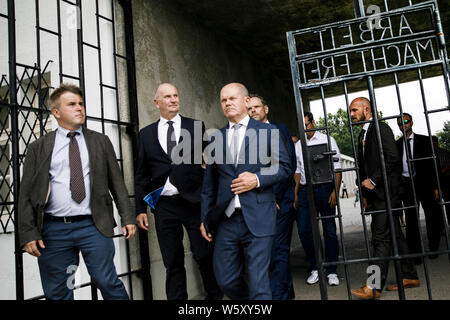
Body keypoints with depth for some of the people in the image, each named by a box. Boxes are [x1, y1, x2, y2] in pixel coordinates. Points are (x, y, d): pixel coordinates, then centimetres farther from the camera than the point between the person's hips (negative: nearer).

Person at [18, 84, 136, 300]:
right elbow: (26, 194, 5)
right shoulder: (38, 148, 7)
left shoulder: (100, 142, 9)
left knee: (108, 283, 0)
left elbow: (117, 183, 9)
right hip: (53, 230, 1)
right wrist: (28, 233, -4)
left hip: (93, 226, 0)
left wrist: (127, 218, 2)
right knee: (56, 293, 10)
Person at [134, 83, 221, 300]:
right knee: (172, 263, 9)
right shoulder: (146, 134, 10)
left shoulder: (196, 126, 6)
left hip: (194, 202, -1)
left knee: (204, 256, 6)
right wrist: (140, 209, 4)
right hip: (164, 206, 1)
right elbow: (141, 174, 10)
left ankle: (215, 296, 27)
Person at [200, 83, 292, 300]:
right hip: (226, 219, 4)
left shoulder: (268, 131, 5)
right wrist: (205, 217, 12)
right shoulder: (216, 138, 13)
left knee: (258, 282, -1)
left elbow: (284, 167, 4)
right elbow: (209, 183, 15)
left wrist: (257, 179, -12)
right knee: (225, 280, 9)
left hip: (258, 217, -3)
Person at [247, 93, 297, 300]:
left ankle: (278, 294, -2)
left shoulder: (280, 129, 8)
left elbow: (289, 163, -2)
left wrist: (273, 193, -9)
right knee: (269, 249, 8)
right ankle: (287, 290, 24)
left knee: (279, 250, -7)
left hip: (281, 199, -3)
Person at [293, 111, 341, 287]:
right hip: (305, 190, 3)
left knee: (330, 231, 1)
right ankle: (315, 268, 15)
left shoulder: (327, 140, 4)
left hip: (324, 188, -3)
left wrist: (335, 191, -10)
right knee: (303, 230, -2)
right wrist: (296, 194, 8)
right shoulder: (298, 146, 14)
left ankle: (332, 272, 12)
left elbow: (337, 167, 0)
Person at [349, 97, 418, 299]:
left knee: (380, 236, -11)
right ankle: (409, 276, 23)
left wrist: (373, 181, -16)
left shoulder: (381, 128, -7)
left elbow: (392, 157, -17)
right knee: (393, 234, 13)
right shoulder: (363, 135, 19)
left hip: (385, 190, -9)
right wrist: (364, 193, 12)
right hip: (374, 192, 9)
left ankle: (375, 286, -11)